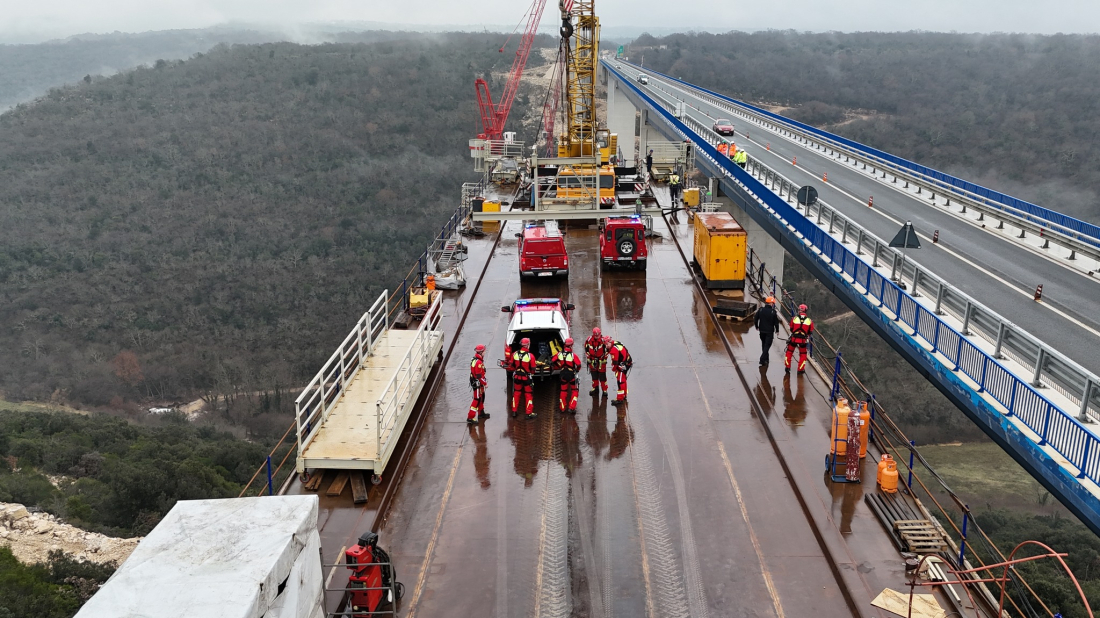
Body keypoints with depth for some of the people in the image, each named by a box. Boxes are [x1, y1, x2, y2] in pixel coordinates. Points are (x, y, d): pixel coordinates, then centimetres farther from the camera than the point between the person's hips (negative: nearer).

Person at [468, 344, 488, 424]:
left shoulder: (475, 360, 8)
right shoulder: (478, 362, -26)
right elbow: (479, 376, -26)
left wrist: (484, 380, 18)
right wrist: (485, 383, -15)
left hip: (479, 384, 11)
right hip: (477, 384, -10)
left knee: (481, 397, 23)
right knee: (477, 400, -6)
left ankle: (481, 413, 40)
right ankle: (470, 417, -4)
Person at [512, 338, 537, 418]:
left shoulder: (515, 354, -10)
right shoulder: (530, 356, -22)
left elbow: (512, 365, 4)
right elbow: (533, 368, -12)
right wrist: (531, 373, 10)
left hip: (517, 376, 4)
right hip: (527, 377, -4)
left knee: (516, 393, 19)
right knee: (528, 395, 9)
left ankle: (514, 411, 26)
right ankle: (529, 413, 12)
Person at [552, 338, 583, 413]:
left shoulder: (559, 354, -7)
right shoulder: (573, 355, -19)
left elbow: (552, 362, 0)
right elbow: (578, 365, -20)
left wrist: (558, 367, 15)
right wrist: (577, 370, 2)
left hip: (563, 375, 4)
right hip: (571, 375, -4)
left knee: (563, 390, 19)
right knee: (574, 391, 11)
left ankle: (563, 408, 24)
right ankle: (571, 408, 3)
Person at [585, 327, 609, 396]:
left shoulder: (603, 340, -14)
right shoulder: (589, 340, -7)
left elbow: (606, 350, -6)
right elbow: (586, 350, 5)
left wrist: (604, 359, -5)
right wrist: (588, 359, 5)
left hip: (601, 360, -3)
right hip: (592, 360, 3)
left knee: (602, 375, -4)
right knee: (594, 375, 11)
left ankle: (604, 389, 4)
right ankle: (595, 389, 22)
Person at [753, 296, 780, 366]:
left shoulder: (761, 310, -3)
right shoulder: (773, 312, -14)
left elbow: (755, 318, 3)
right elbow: (776, 322, -9)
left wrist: (757, 326, 18)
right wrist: (777, 330, 7)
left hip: (762, 330, 5)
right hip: (769, 331, -5)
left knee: (764, 345, 21)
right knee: (767, 346, -2)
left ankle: (766, 358, 32)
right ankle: (762, 360, -12)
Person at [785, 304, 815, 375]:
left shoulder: (794, 318, -6)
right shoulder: (809, 321, -4)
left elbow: (791, 329, 5)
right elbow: (810, 332, 5)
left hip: (793, 339, 0)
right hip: (803, 340, 0)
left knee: (789, 352, 19)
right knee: (803, 354, 17)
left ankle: (788, 367, 21)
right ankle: (800, 369, 19)